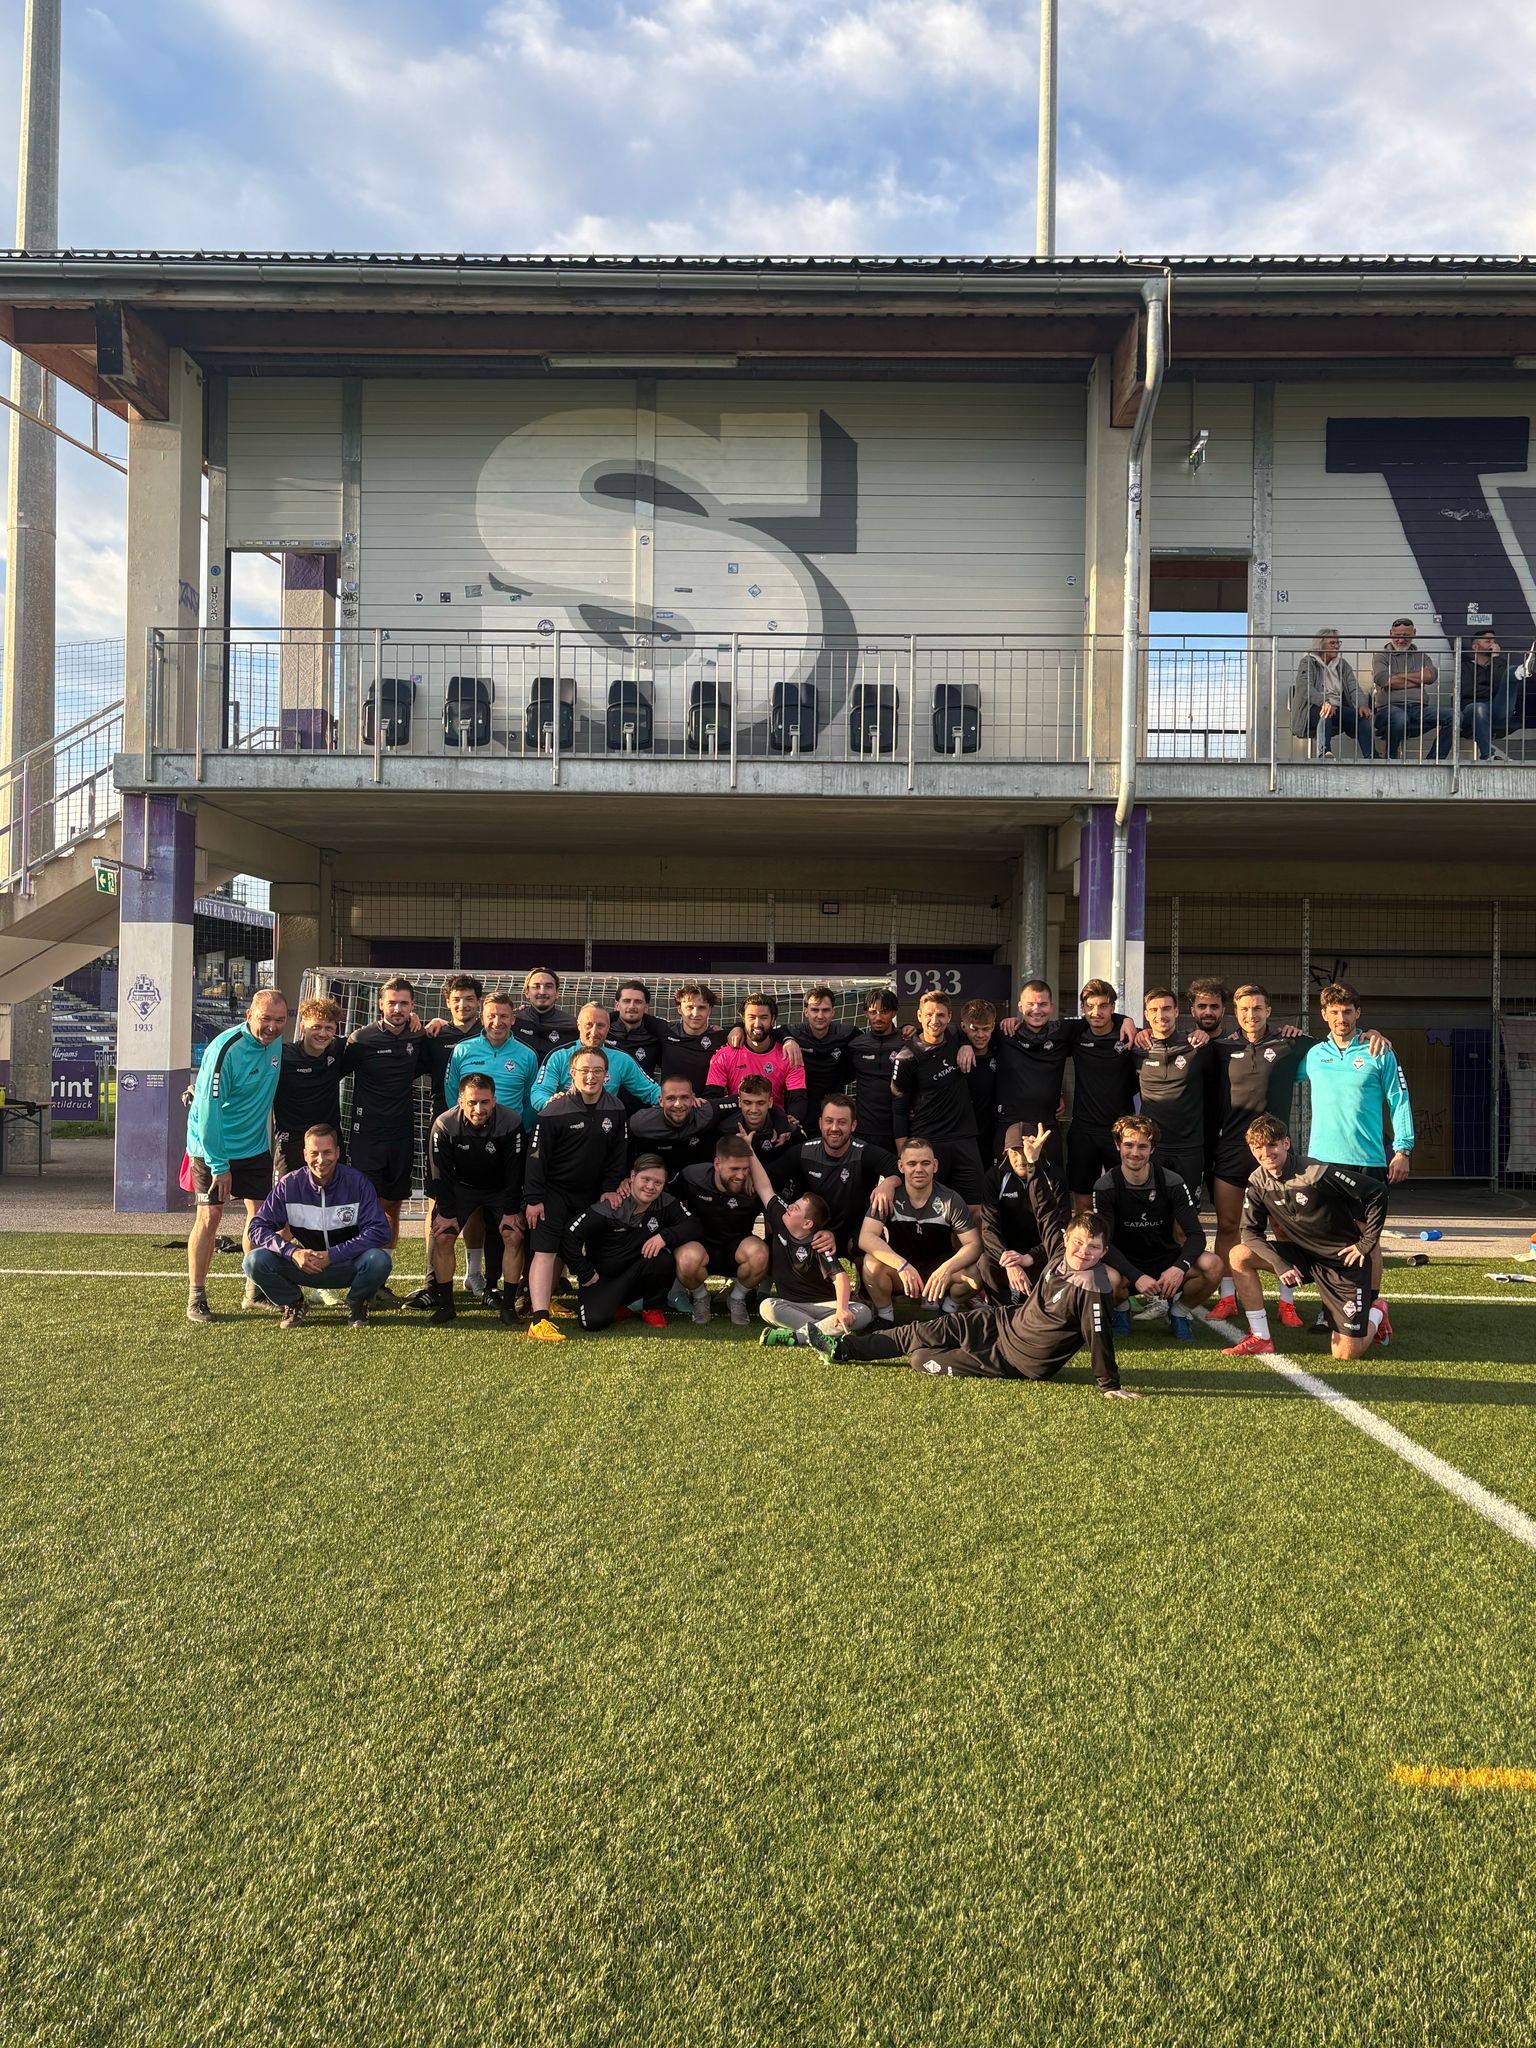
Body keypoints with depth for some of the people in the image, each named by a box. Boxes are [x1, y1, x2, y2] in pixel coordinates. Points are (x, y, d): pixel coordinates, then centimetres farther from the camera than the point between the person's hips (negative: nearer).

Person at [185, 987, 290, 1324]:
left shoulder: (275, 1042, 0)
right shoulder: (226, 1049, -23)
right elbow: (209, 1109, -23)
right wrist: (219, 1165, -22)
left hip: (255, 1146, 7)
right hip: (213, 1146, -7)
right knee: (210, 1216, -7)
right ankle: (196, 1297, 3)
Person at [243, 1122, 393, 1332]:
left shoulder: (357, 1182, -12)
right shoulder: (289, 1184, -8)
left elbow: (379, 1230, -18)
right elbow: (258, 1226, -9)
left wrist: (332, 1255, -27)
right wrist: (292, 1252, -27)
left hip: (347, 1266, -1)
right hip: (304, 1265, 1)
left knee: (379, 1260, -33)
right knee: (255, 1261, -23)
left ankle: (356, 1305, 0)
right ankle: (292, 1304, 6)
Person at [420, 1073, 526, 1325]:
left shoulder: (511, 1123, -25)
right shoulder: (444, 1126, -24)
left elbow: (515, 1172, -16)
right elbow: (440, 1173, -14)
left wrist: (511, 1210, -15)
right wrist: (447, 1212, -16)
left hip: (500, 1189, 0)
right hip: (460, 1187, 0)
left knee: (514, 1236, -17)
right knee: (442, 1236, -15)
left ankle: (508, 1303, -5)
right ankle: (443, 1302, -1)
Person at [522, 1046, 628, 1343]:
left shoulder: (615, 1110, 0)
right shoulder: (554, 1111, -16)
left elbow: (617, 1154, 9)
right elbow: (537, 1156, -14)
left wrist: (610, 1188, 3)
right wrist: (533, 1198, -15)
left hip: (589, 1194, 6)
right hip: (553, 1190, -5)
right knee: (545, 1250, -13)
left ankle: (545, 1300, 32)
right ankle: (538, 1319, -18)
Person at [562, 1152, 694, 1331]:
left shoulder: (666, 1204, -8)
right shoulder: (609, 1208, -20)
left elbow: (691, 1226, -13)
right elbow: (570, 1236, -18)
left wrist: (665, 1236, -31)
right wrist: (585, 1275, -13)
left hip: (637, 1275, 3)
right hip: (603, 1277, -3)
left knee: (664, 1260, -28)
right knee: (594, 1321, -28)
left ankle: (652, 1309, 0)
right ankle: (616, 1307, 9)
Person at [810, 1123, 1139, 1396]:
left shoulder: (1091, 1288, -29)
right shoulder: (1060, 1249, -9)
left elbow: (1099, 1336, -29)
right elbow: (1047, 1209, 1)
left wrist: (1109, 1385, -31)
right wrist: (1034, 1162, 2)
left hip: (1018, 1361, -7)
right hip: (1008, 1321, 7)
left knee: (922, 1359, -3)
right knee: (921, 1332, 12)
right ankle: (841, 1349, 25)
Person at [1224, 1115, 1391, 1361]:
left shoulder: (1317, 1173, -25)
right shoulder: (1257, 1182, -8)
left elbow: (1377, 1192, -20)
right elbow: (1251, 1232, -8)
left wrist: (1366, 1243, -14)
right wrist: (1280, 1264, -25)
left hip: (1344, 1260, -5)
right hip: (1302, 1253, 5)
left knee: (1346, 1354, -9)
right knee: (1240, 1256, -14)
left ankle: (1375, 1313, 26)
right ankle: (1261, 1339, -5)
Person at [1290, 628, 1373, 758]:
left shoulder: (1342, 663, 20)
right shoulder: (1307, 662, 4)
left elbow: (1353, 687, 8)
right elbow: (1306, 688, -14)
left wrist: (1361, 705, -15)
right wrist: (1324, 702, -33)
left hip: (1338, 709, 5)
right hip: (1313, 709, -4)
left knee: (1362, 716, -24)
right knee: (1326, 713, -38)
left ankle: (1371, 757, -36)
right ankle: (1324, 752, -58)